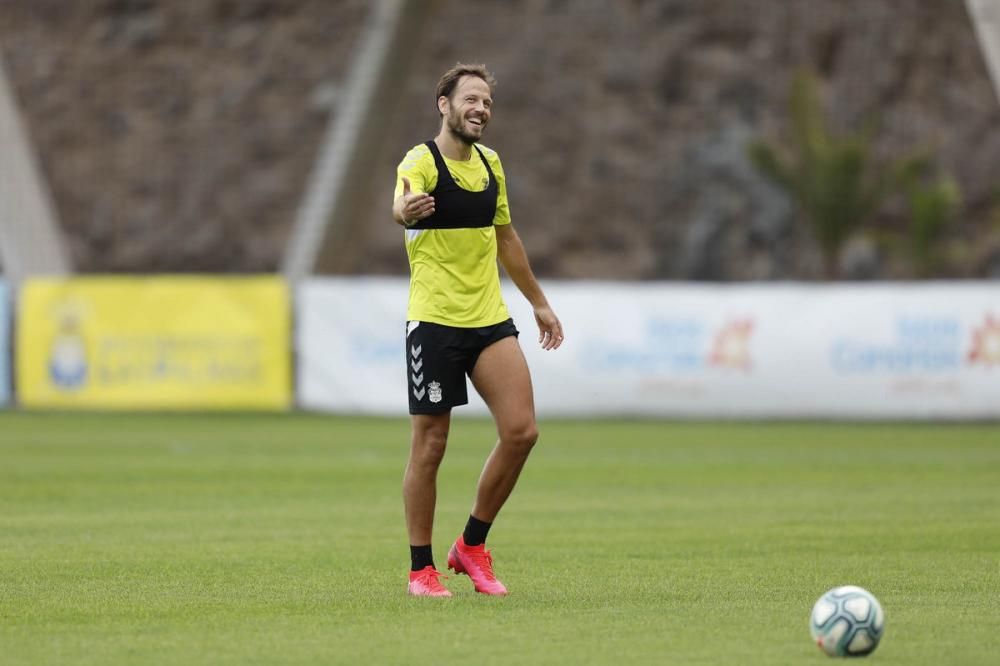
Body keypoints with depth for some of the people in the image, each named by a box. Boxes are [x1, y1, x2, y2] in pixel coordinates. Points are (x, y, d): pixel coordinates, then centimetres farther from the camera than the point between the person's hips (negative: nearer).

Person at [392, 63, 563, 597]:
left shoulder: (490, 163, 12)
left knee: (521, 431, -6)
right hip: (434, 320, -6)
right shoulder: (423, 161, -10)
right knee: (430, 446, -2)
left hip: (490, 319, 6)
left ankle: (472, 545, 11)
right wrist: (408, 209, -58)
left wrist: (538, 303, 30)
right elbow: (401, 206, -34)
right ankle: (421, 568, 10)